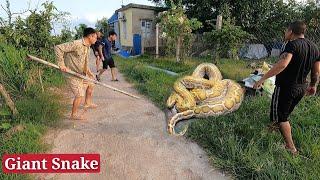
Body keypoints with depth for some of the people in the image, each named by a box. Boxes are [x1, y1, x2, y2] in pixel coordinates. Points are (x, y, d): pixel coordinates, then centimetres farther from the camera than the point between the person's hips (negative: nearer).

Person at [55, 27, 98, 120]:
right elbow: (58, 48, -26)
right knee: (80, 94, -8)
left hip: (81, 73, 9)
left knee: (90, 84, 22)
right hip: (72, 74, -9)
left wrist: (88, 71, 8)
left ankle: (87, 103, 41)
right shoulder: (76, 44, -24)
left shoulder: (87, 46, 6)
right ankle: (74, 114, 12)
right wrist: (61, 64, -27)